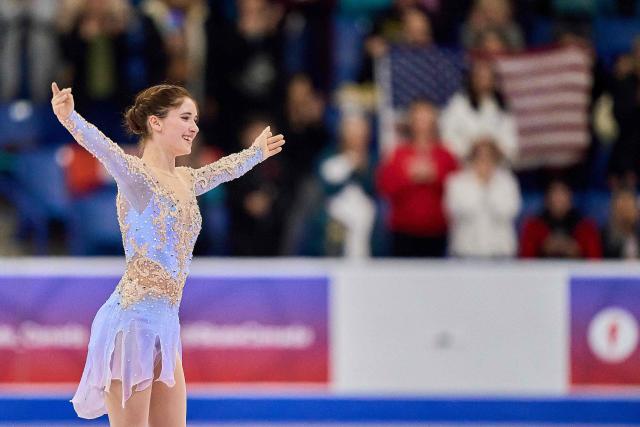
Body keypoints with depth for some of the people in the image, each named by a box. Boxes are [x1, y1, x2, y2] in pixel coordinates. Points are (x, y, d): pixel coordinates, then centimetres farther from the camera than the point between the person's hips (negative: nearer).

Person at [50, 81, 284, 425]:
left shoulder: (185, 181, 15)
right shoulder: (137, 175, -10)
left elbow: (224, 168, 37)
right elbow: (104, 149, -31)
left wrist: (257, 152, 56)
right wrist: (70, 119, -51)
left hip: (164, 321, 8)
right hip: (133, 319, -8)